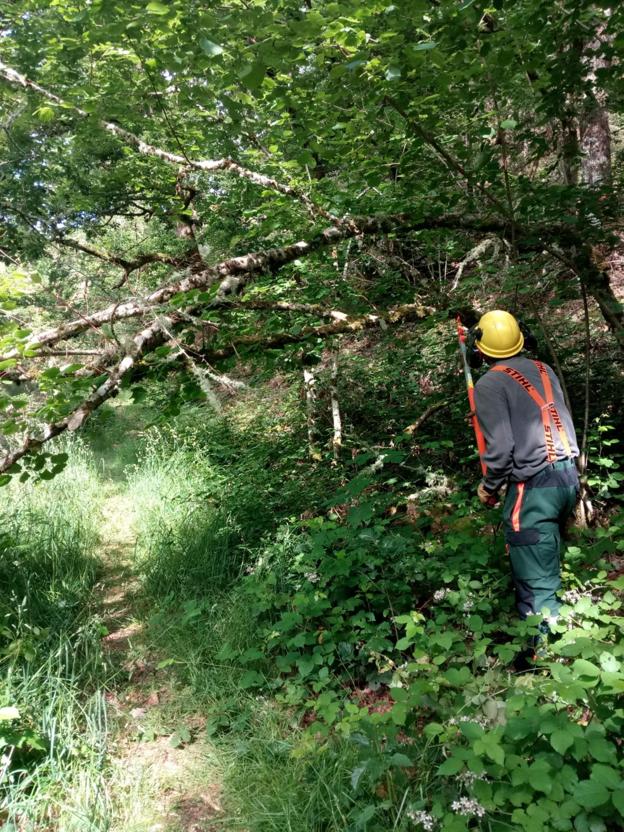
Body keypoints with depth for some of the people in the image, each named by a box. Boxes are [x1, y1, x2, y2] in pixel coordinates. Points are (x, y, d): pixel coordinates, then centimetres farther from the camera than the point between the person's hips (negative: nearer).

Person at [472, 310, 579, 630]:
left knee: (536, 587, -1)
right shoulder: (544, 370, 11)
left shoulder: (490, 384, -9)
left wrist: (489, 487, 0)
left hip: (534, 486, -8)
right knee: (548, 564, 23)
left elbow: (500, 447, -14)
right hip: (569, 476, 8)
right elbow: (559, 421, 18)